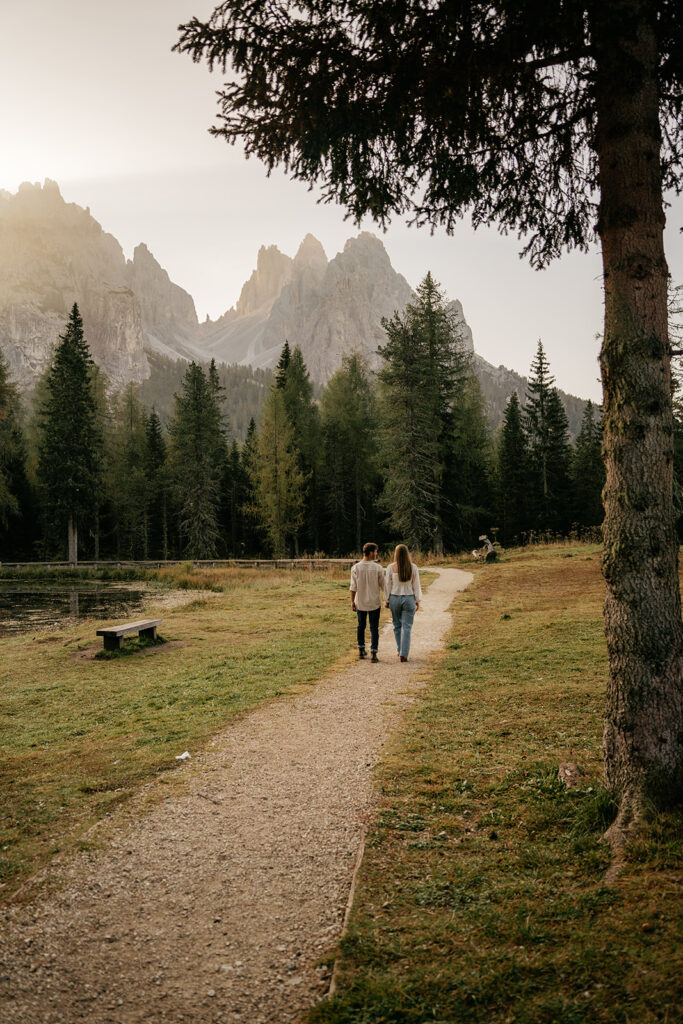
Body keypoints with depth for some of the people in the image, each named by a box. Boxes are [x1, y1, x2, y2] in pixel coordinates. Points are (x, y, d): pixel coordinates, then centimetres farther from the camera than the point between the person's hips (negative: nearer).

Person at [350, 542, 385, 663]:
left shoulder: (355, 568, -7)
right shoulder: (378, 568, -11)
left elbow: (353, 587, -6)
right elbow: (383, 585, -3)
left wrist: (352, 601, 3)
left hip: (360, 603, 2)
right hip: (374, 603, -2)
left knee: (361, 626, 17)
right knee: (374, 628, 4)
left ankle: (361, 650, 27)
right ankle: (373, 653, -1)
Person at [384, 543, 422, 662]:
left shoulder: (391, 567, -7)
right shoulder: (413, 567, -6)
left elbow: (388, 585, -2)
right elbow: (416, 586, -2)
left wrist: (387, 600, 9)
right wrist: (417, 601, 7)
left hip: (394, 598, 1)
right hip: (409, 598, -1)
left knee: (397, 625, 17)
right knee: (406, 627, 3)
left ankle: (399, 650, 28)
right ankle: (404, 654, -1)